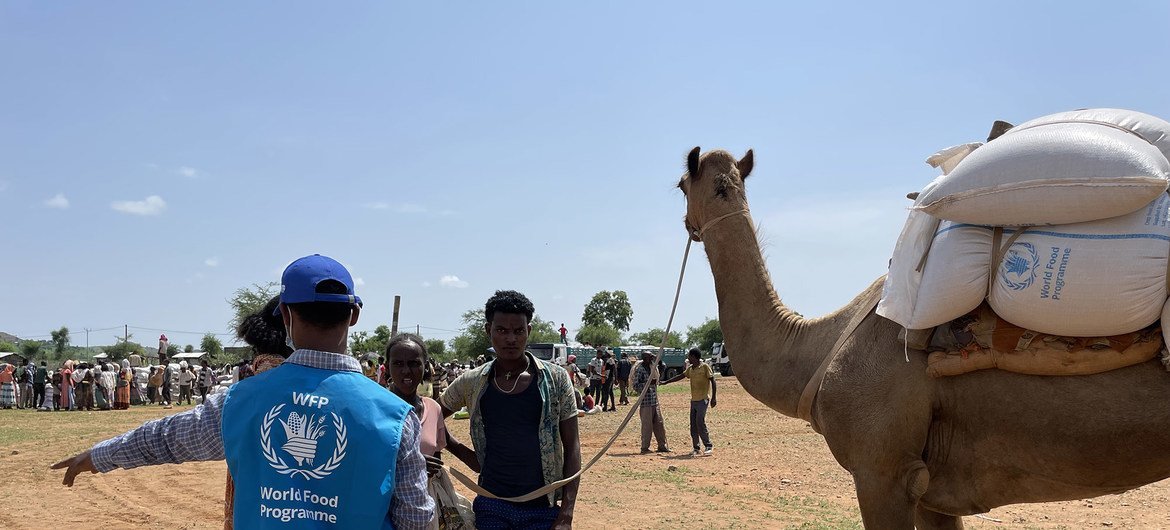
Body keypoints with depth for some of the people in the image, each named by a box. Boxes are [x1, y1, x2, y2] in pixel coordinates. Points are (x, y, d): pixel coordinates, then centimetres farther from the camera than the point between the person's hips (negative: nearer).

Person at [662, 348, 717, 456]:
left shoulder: (705, 367, -9)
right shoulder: (690, 369, 12)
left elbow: (712, 381, -9)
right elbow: (680, 376, 23)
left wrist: (713, 398, -14)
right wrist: (666, 382, 23)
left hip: (702, 400, -8)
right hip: (693, 400, 8)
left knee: (700, 423, -14)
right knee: (693, 426, 5)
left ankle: (708, 446, -4)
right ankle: (696, 448, 10)